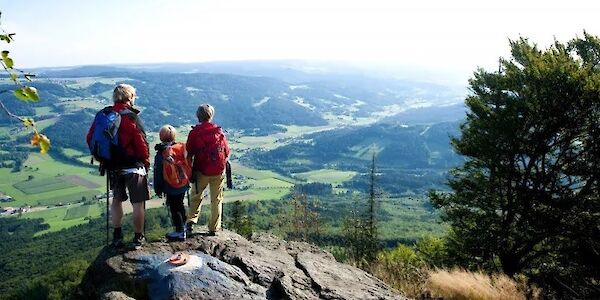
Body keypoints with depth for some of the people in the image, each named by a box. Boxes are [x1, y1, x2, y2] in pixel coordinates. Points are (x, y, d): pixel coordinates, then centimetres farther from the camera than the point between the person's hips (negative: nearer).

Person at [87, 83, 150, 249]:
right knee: (138, 203, 6)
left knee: (116, 200, 19)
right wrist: (146, 161, -2)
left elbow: (90, 138, 8)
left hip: (113, 167, 6)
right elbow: (141, 142, -17)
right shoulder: (131, 116, -15)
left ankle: (117, 236, 26)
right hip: (133, 166, -6)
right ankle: (138, 238, 14)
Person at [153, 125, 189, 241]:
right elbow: (187, 167, 9)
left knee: (174, 208, 2)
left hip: (170, 188, -6)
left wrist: (158, 189, -1)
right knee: (180, 205, 20)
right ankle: (182, 226, 31)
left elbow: (158, 173, -10)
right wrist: (187, 181, 20)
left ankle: (179, 232, 5)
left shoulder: (160, 154, -13)